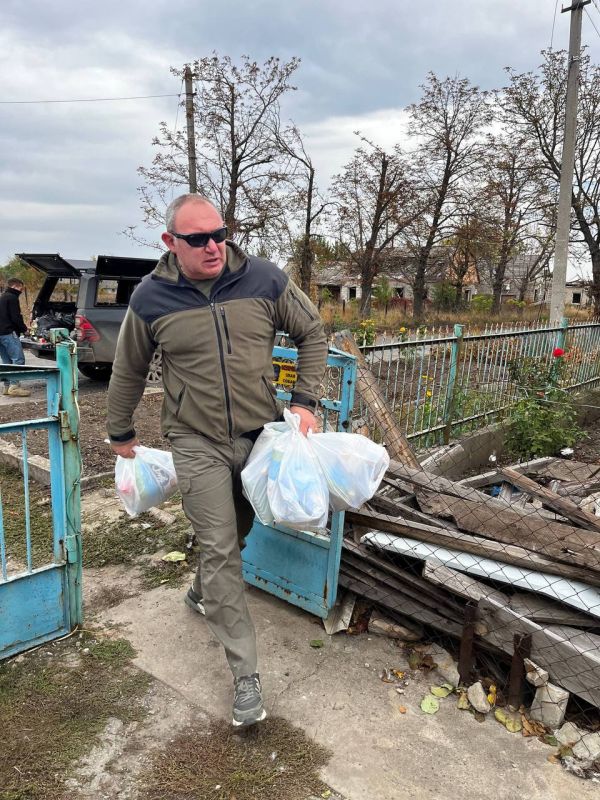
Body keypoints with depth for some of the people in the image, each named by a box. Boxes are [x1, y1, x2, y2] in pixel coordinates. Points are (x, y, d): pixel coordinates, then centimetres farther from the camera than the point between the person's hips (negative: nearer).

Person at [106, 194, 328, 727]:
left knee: (234, 533, 19)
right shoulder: (151, 299, -8)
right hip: (197, 443, -2)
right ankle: (246, 674, 9)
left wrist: (306, 400, -4)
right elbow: (129, 371, 7)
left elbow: (312, 333, 5)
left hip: (260, 434, 2)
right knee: (220, 551, -4)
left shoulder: (265, 280, -7)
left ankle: (201, 593, 51)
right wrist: (120, 432, 16)